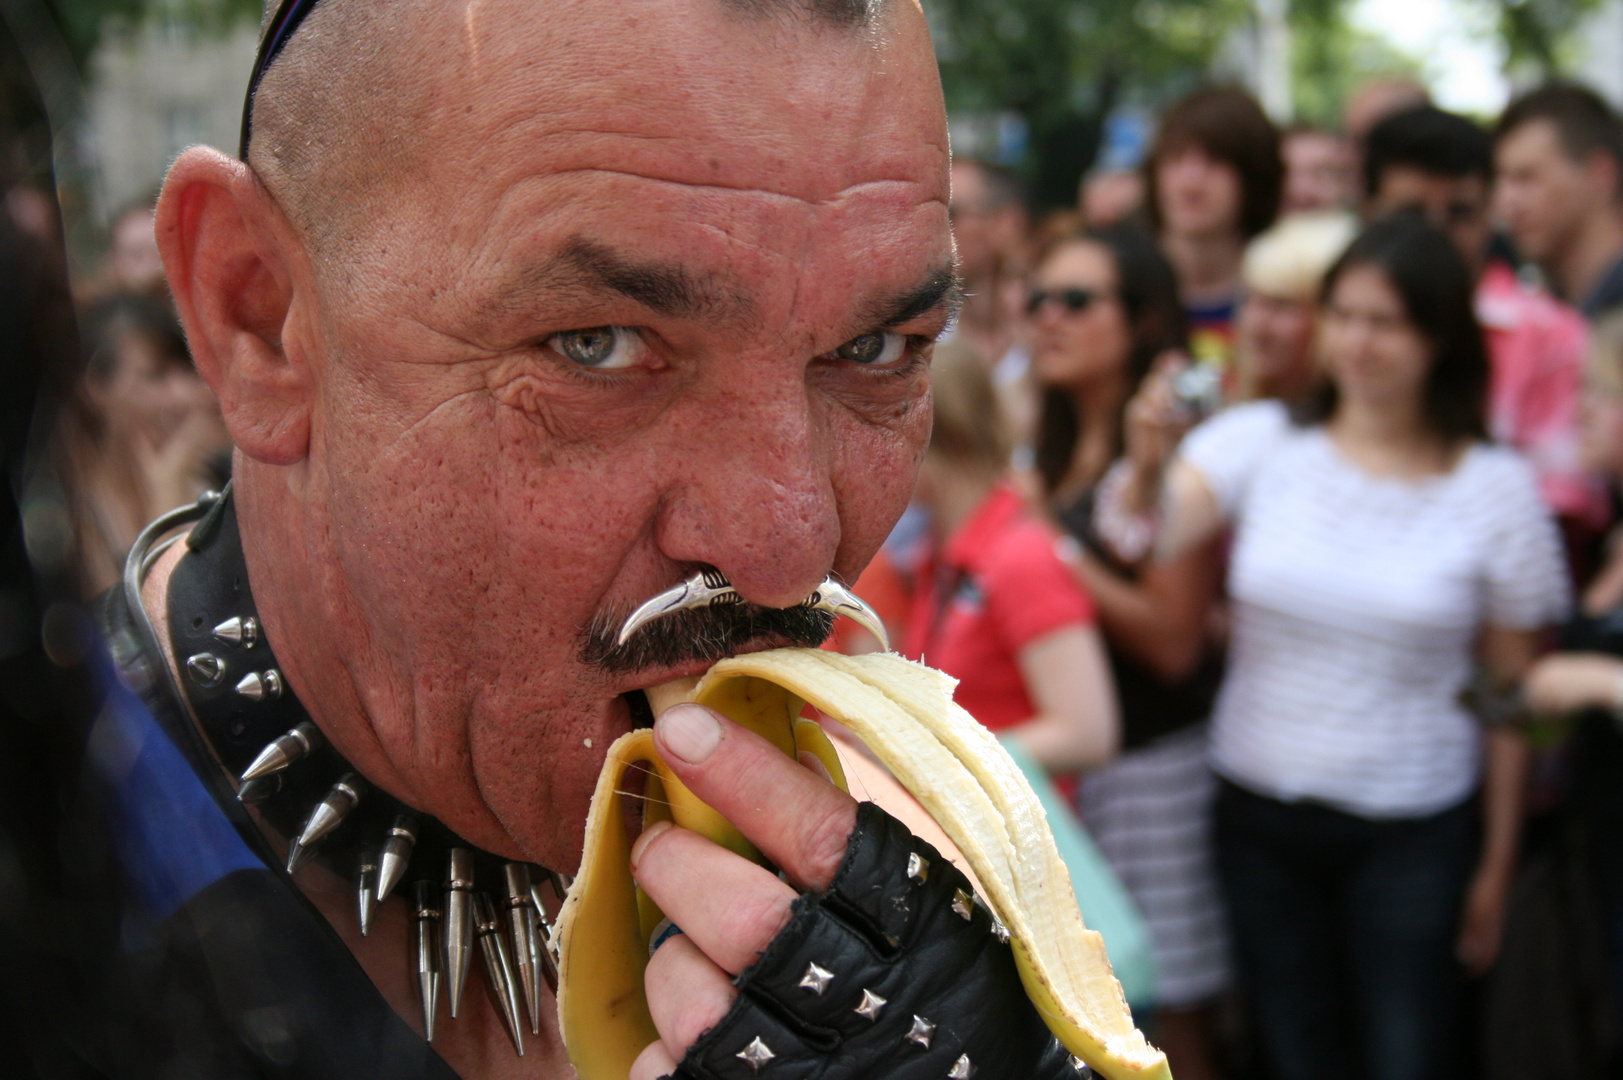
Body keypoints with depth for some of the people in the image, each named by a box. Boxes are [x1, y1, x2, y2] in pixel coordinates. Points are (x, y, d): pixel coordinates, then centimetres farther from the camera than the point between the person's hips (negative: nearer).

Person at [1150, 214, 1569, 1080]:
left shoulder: (1498, 488, -6)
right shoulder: (1260, 442, -4)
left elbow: (1510, 691, 0)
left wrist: (1497, 862, 3)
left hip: (1414, 834, -1)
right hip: (1260, 813, 2)